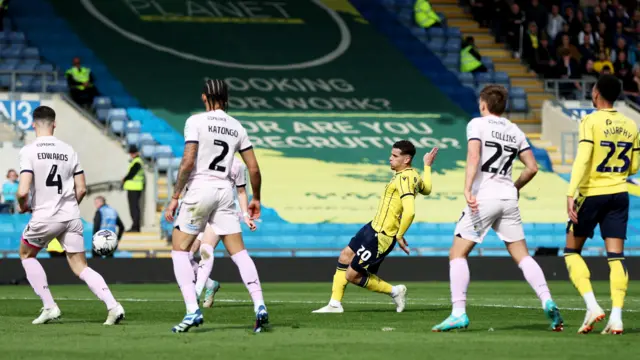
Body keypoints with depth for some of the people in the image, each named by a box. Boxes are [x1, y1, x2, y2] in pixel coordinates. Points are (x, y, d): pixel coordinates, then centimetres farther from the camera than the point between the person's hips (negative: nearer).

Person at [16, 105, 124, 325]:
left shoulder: (29, 151, -9)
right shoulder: (68, 150, 5)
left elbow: (23, 191, -17)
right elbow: (81, 189, 8)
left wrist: (22, 206, 6)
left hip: (44, 217, -4)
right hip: (71, 217, 4)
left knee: (26, 254, 23)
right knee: (80, 267, 10)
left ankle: (49, 307, 14)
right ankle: (112, 305, -10)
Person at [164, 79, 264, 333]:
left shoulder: (196, 121, -5)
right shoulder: (237, 128, 10)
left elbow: (188, 161, -14)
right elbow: (254, 168, 10)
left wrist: (175, 197, -10)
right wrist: (256, 199, 24)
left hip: (199, 188, -5)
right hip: (225, 191, 5)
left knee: (179, 249, 3)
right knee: (239, 251, 8)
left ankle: (192, 310, -9)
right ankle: (259, 306, -5)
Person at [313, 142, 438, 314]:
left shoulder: (404, 179, -25)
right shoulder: (413, 175, 5)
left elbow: (409, 211, -36)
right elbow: (426, 189, 28)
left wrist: (399, 236, -24)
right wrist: (427, 166, 39)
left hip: (380, 237, -10)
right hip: (373, 227, 10)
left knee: (352, 275, -2)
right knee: (345, 256, 15)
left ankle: (394, 291, 12)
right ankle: (335, 304, 21)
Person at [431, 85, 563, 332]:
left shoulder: (477, 124, 1)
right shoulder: (515, 131, 16)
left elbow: (473, 156, -14)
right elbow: (532, 167, 14)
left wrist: (467, 190, -22)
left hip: (484, 195, -5)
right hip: (508, 198, 5)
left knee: (457, 254, -1)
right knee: (522, 256, 10)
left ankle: (459, 313, -11)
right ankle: (547, 302, -6)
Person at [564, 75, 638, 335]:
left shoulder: (591, 122, -10)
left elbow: (582, 158, -19)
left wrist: (571, 194, -22)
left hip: (591, 193, -4)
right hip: (619, 194, 4)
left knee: (571, 251, 9)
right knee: (616, 257, 2)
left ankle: (592, 306, -6)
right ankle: (616, 318, -8)